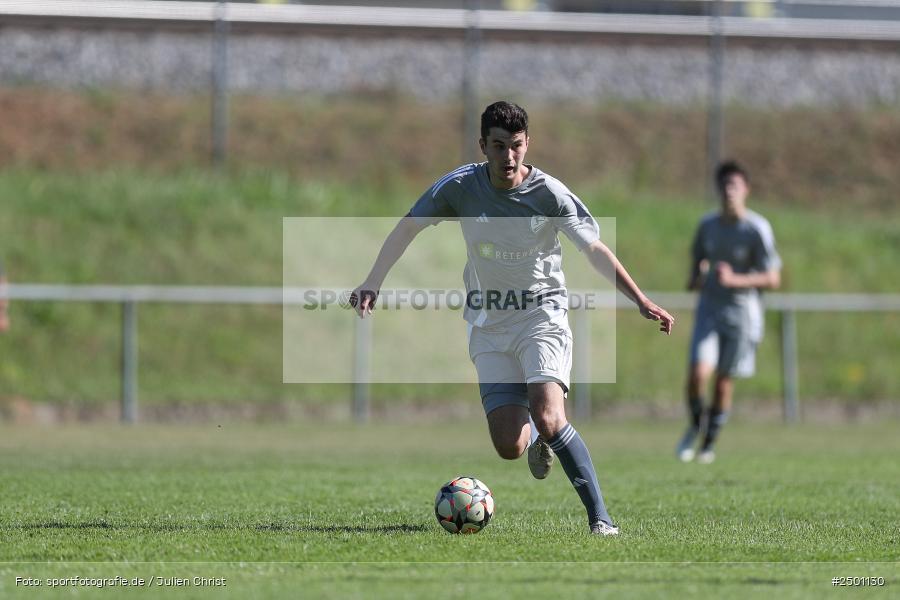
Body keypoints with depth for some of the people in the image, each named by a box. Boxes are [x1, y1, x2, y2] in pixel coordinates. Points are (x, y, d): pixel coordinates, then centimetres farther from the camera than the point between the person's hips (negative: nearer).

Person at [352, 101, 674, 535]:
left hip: (542, 316, -3)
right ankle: (538, 440, 33)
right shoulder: (460, 186, -8)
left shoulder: (549, 194, -13)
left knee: (548, 420, -26)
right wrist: (373, 283, -9)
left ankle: (599, 517, -17)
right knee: (509, 446, -6)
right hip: (488, 325, 3)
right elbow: (407, 229, 2)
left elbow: (595, 250, -9)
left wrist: (641, 301, -17)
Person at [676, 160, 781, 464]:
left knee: (724, 381, 4)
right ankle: (694, 426, 9)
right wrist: (695, 278, -2)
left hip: (742, 313, -2)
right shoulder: (708, 225, 3)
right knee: (698, 372, -17)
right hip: (709, 310, 2)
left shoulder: (757, 229, -10)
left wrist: (736, 280, -24)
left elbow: (773, 279, -10)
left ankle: (709, 443, 22)